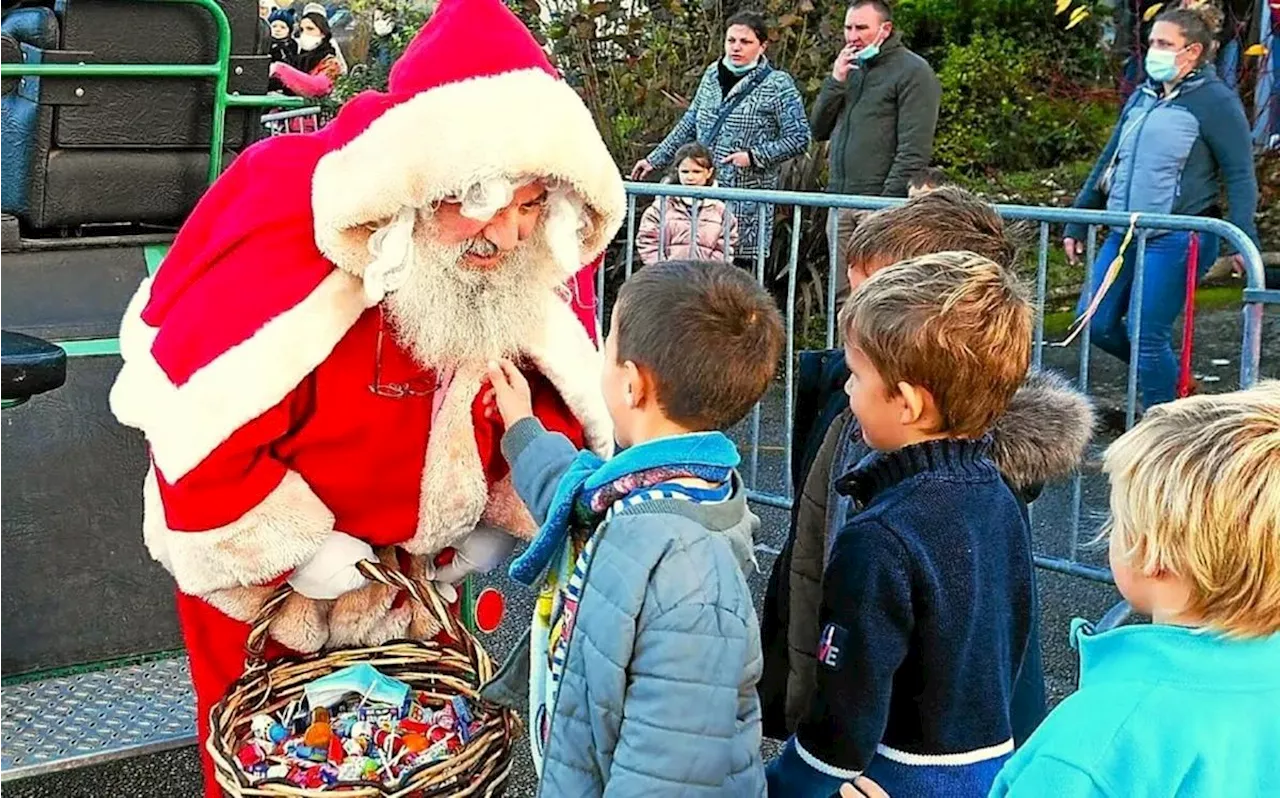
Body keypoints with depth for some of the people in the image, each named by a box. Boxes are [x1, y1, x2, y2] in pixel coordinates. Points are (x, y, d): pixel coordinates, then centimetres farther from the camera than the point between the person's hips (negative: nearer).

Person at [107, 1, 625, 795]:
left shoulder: (537, 266, -19)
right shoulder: (279, 247, -35)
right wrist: (297, 548, -23)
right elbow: (195, 428, -30)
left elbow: (561, 404, -4)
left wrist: (511, 514, -16)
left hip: (420, 569, 4)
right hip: (256, 567, -4)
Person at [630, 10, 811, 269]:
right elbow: (689, 125, 22)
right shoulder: (713, 75, 12)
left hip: (746, 197, -5)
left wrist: (753, 156, -15)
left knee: (740, 266, -6)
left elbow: (799, 138, -6)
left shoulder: (777, 85, -4)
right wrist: (655, 160, 20)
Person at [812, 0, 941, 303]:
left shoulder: (912, 71, -3)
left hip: (881, 203, -7)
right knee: (843, 297, 6)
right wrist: (835, 81, 3)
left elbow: (914, 150, -11)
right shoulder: (850, 69, 20)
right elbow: (819, 130, 16)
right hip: (841, 204, 7)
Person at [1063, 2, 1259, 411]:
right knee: (1095, 323, 5)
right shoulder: (1141, 98, 14)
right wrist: (1078, 222, 20)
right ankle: (1168, 378, 26)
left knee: (1146, 335, -9)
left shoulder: (1215, 101, -6)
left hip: (1177, 238, -8)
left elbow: (1240, 176, -9)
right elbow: (1107, 164, 20)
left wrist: (1244, 239, -19)